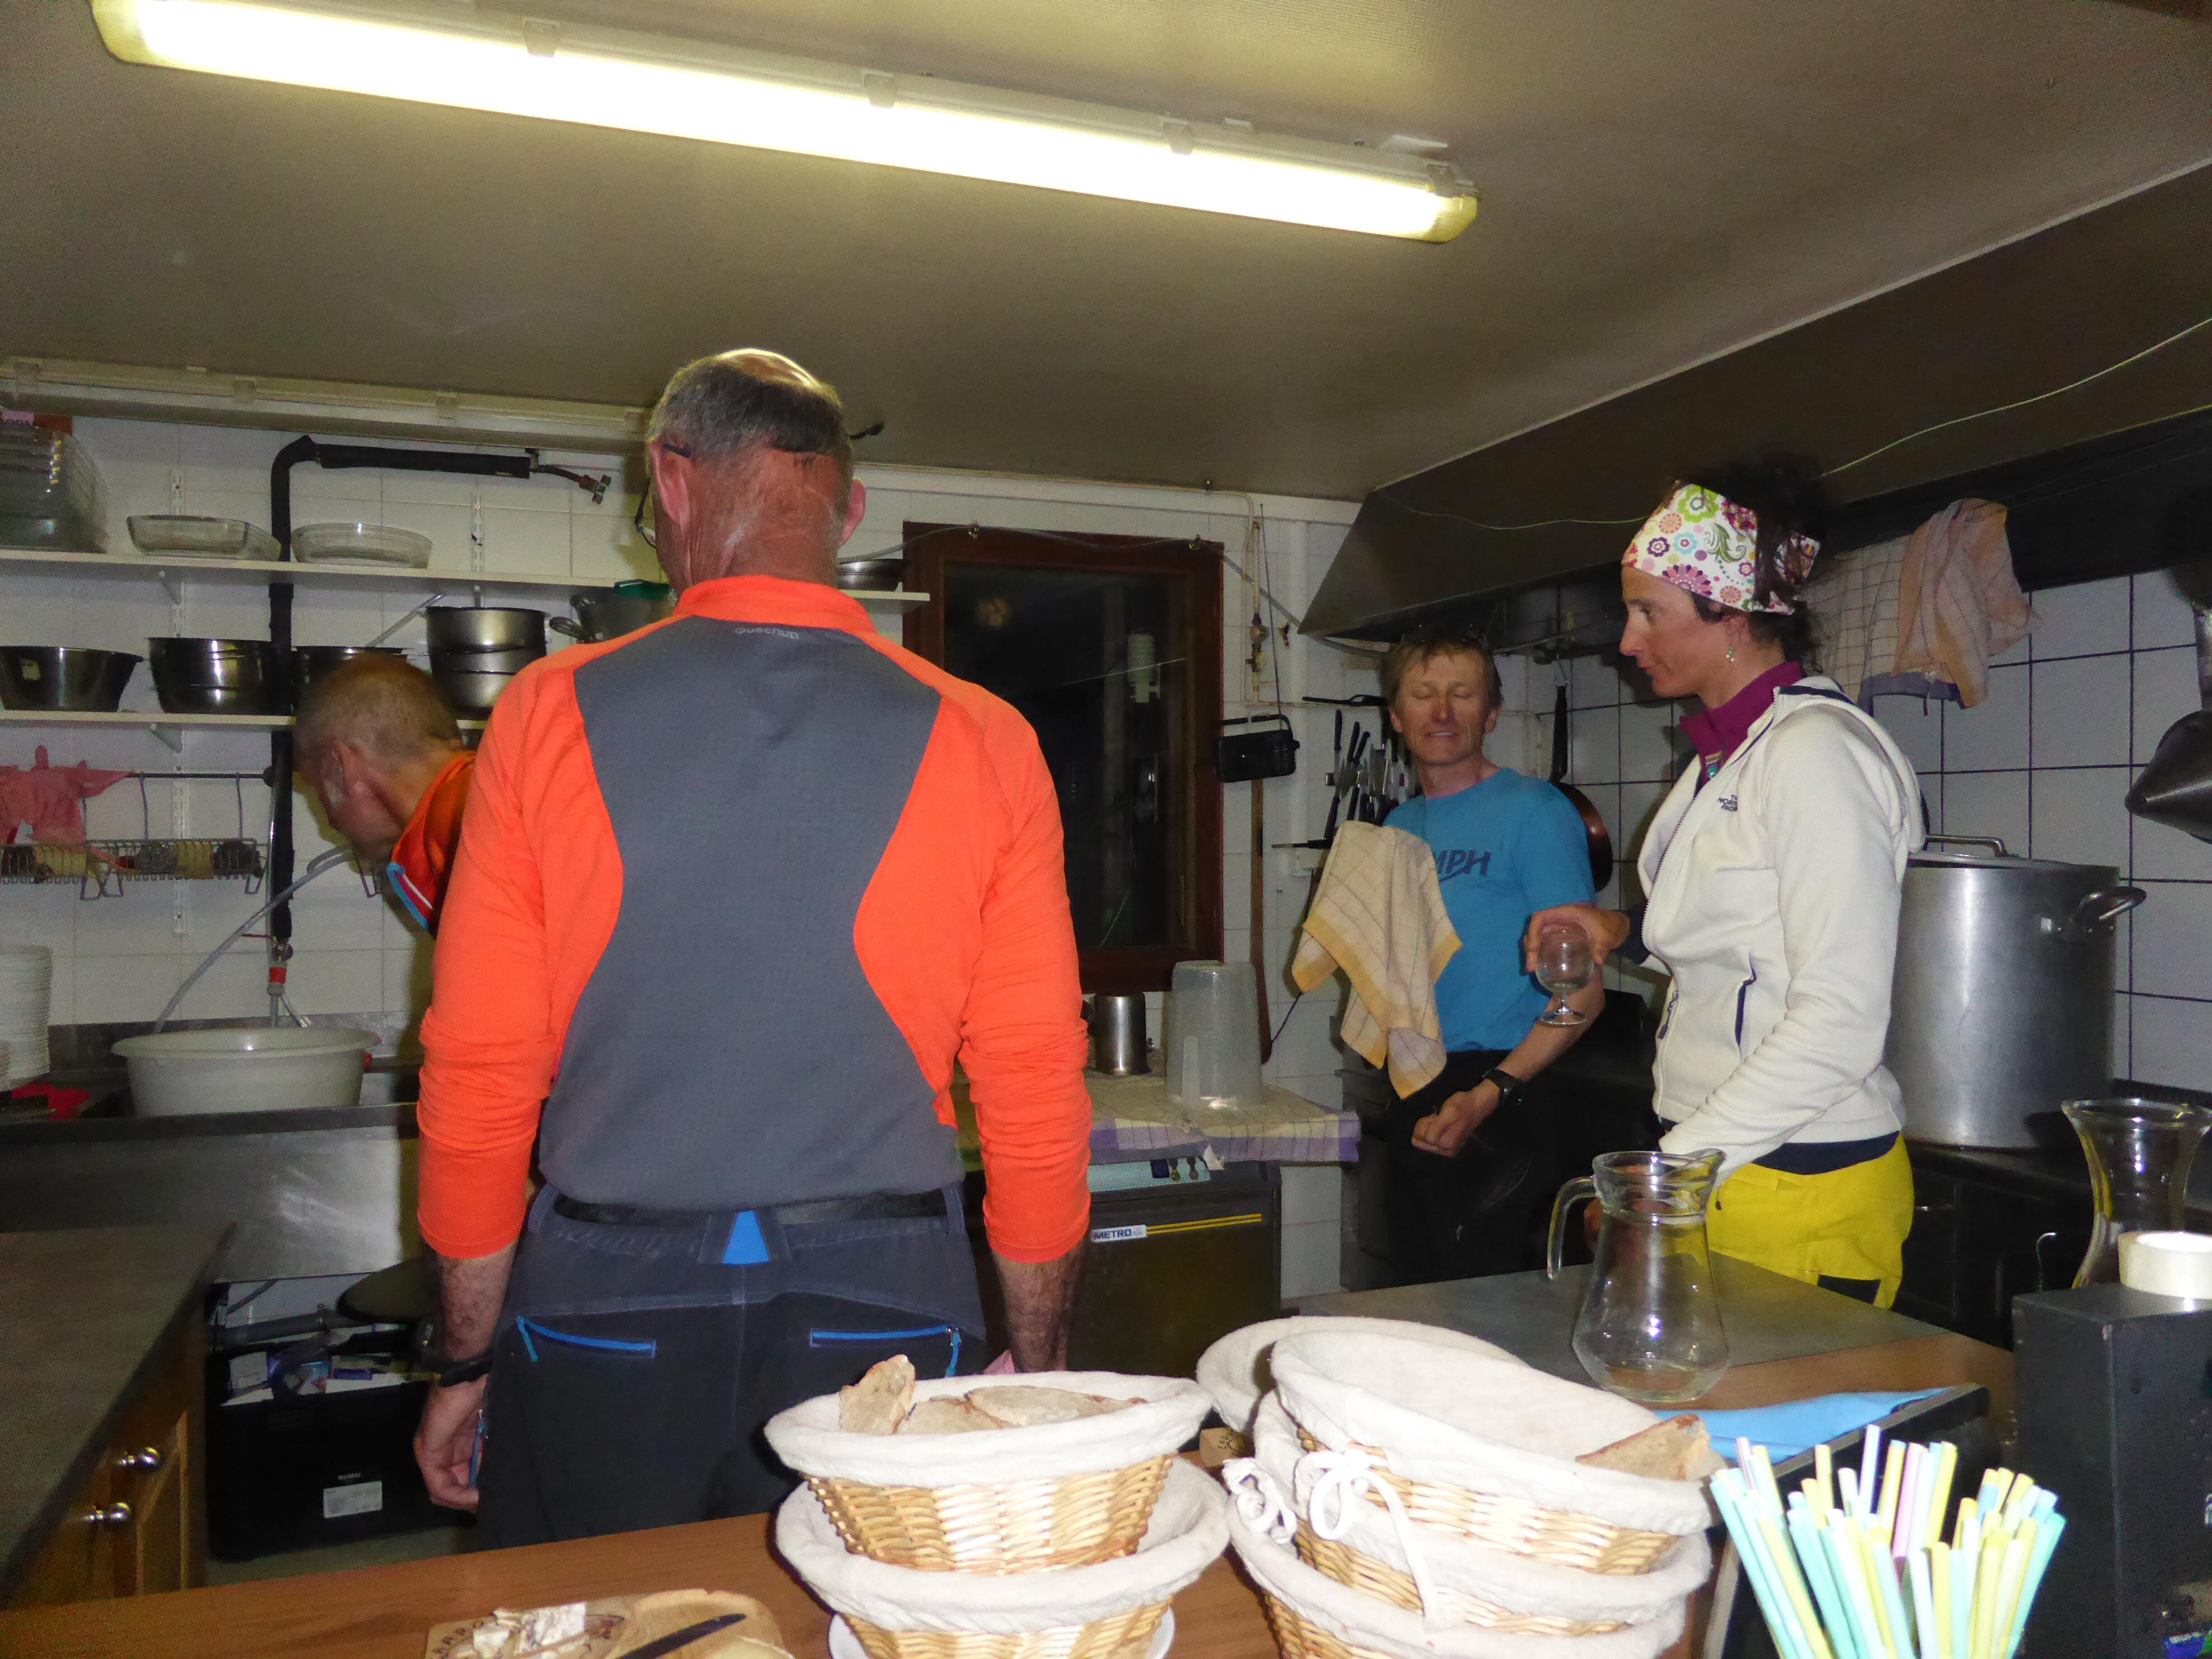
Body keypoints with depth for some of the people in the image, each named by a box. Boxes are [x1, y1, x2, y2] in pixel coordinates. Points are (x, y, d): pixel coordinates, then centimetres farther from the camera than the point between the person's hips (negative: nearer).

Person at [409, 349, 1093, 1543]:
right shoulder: (981, 742, -5)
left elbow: (476, 1079, -2)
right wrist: (1036, 1365, 8)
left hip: (603, 1314, 1)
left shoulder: (551, 713, -5)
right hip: (884, 1316, 0)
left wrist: (468, 1360, 10)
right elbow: (1037, 1097, -4)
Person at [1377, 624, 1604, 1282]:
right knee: (1418, 1297, 13)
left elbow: (1582, 989, -12)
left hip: (1493, 1095, -7)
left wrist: (1488, 1094, -21)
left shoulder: (1533, 810, -8)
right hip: (1409, 1094, 7)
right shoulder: (1399, 827, 14)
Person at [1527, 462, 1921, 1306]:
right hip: (1712, 1174, 8)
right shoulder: (1726, 751, 13)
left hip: (1797, 1194, -8)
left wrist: (1678, 1166, -20)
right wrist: (1627, 931, 11)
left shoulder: (1816, 750, -16)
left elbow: (1840, 1022, -21)